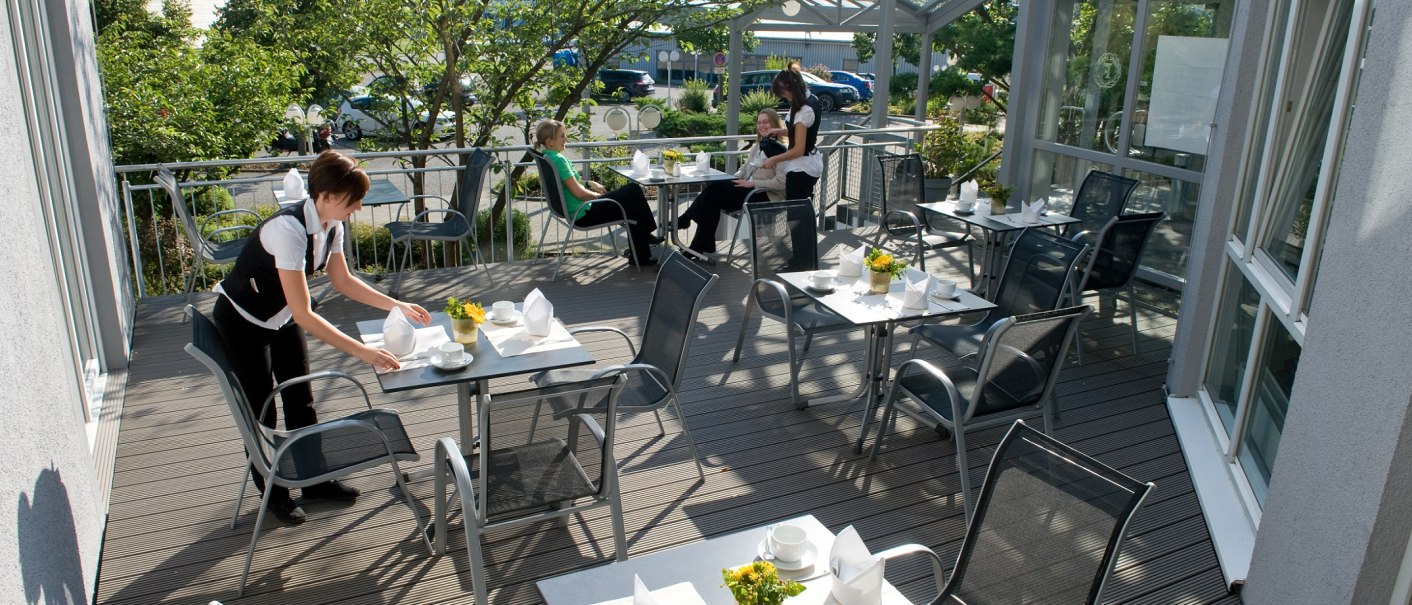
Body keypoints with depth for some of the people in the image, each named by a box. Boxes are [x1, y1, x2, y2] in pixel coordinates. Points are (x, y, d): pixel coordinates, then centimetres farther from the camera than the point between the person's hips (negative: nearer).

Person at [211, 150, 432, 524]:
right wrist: (363, 351, -40)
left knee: (300, 400, 12)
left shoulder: (332, 225, -11)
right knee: (261, 412, 5)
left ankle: (315, 479, 27)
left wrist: (398, 305, -2)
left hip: (280, 318, 7)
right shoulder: (289, 229, -36)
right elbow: (303, 315, -38)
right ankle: (272, 492, 24)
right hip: (242, 322, -7)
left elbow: (342, 280, 5)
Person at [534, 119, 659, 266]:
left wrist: (589, 183, 10)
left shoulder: (547, 157, 7)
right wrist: (598, 196, -6)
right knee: (633, 191, 0)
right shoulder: (557, 160, -23)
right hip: (583, 214, -10)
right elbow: (578, 192, -22)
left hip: (574, 211, 10)